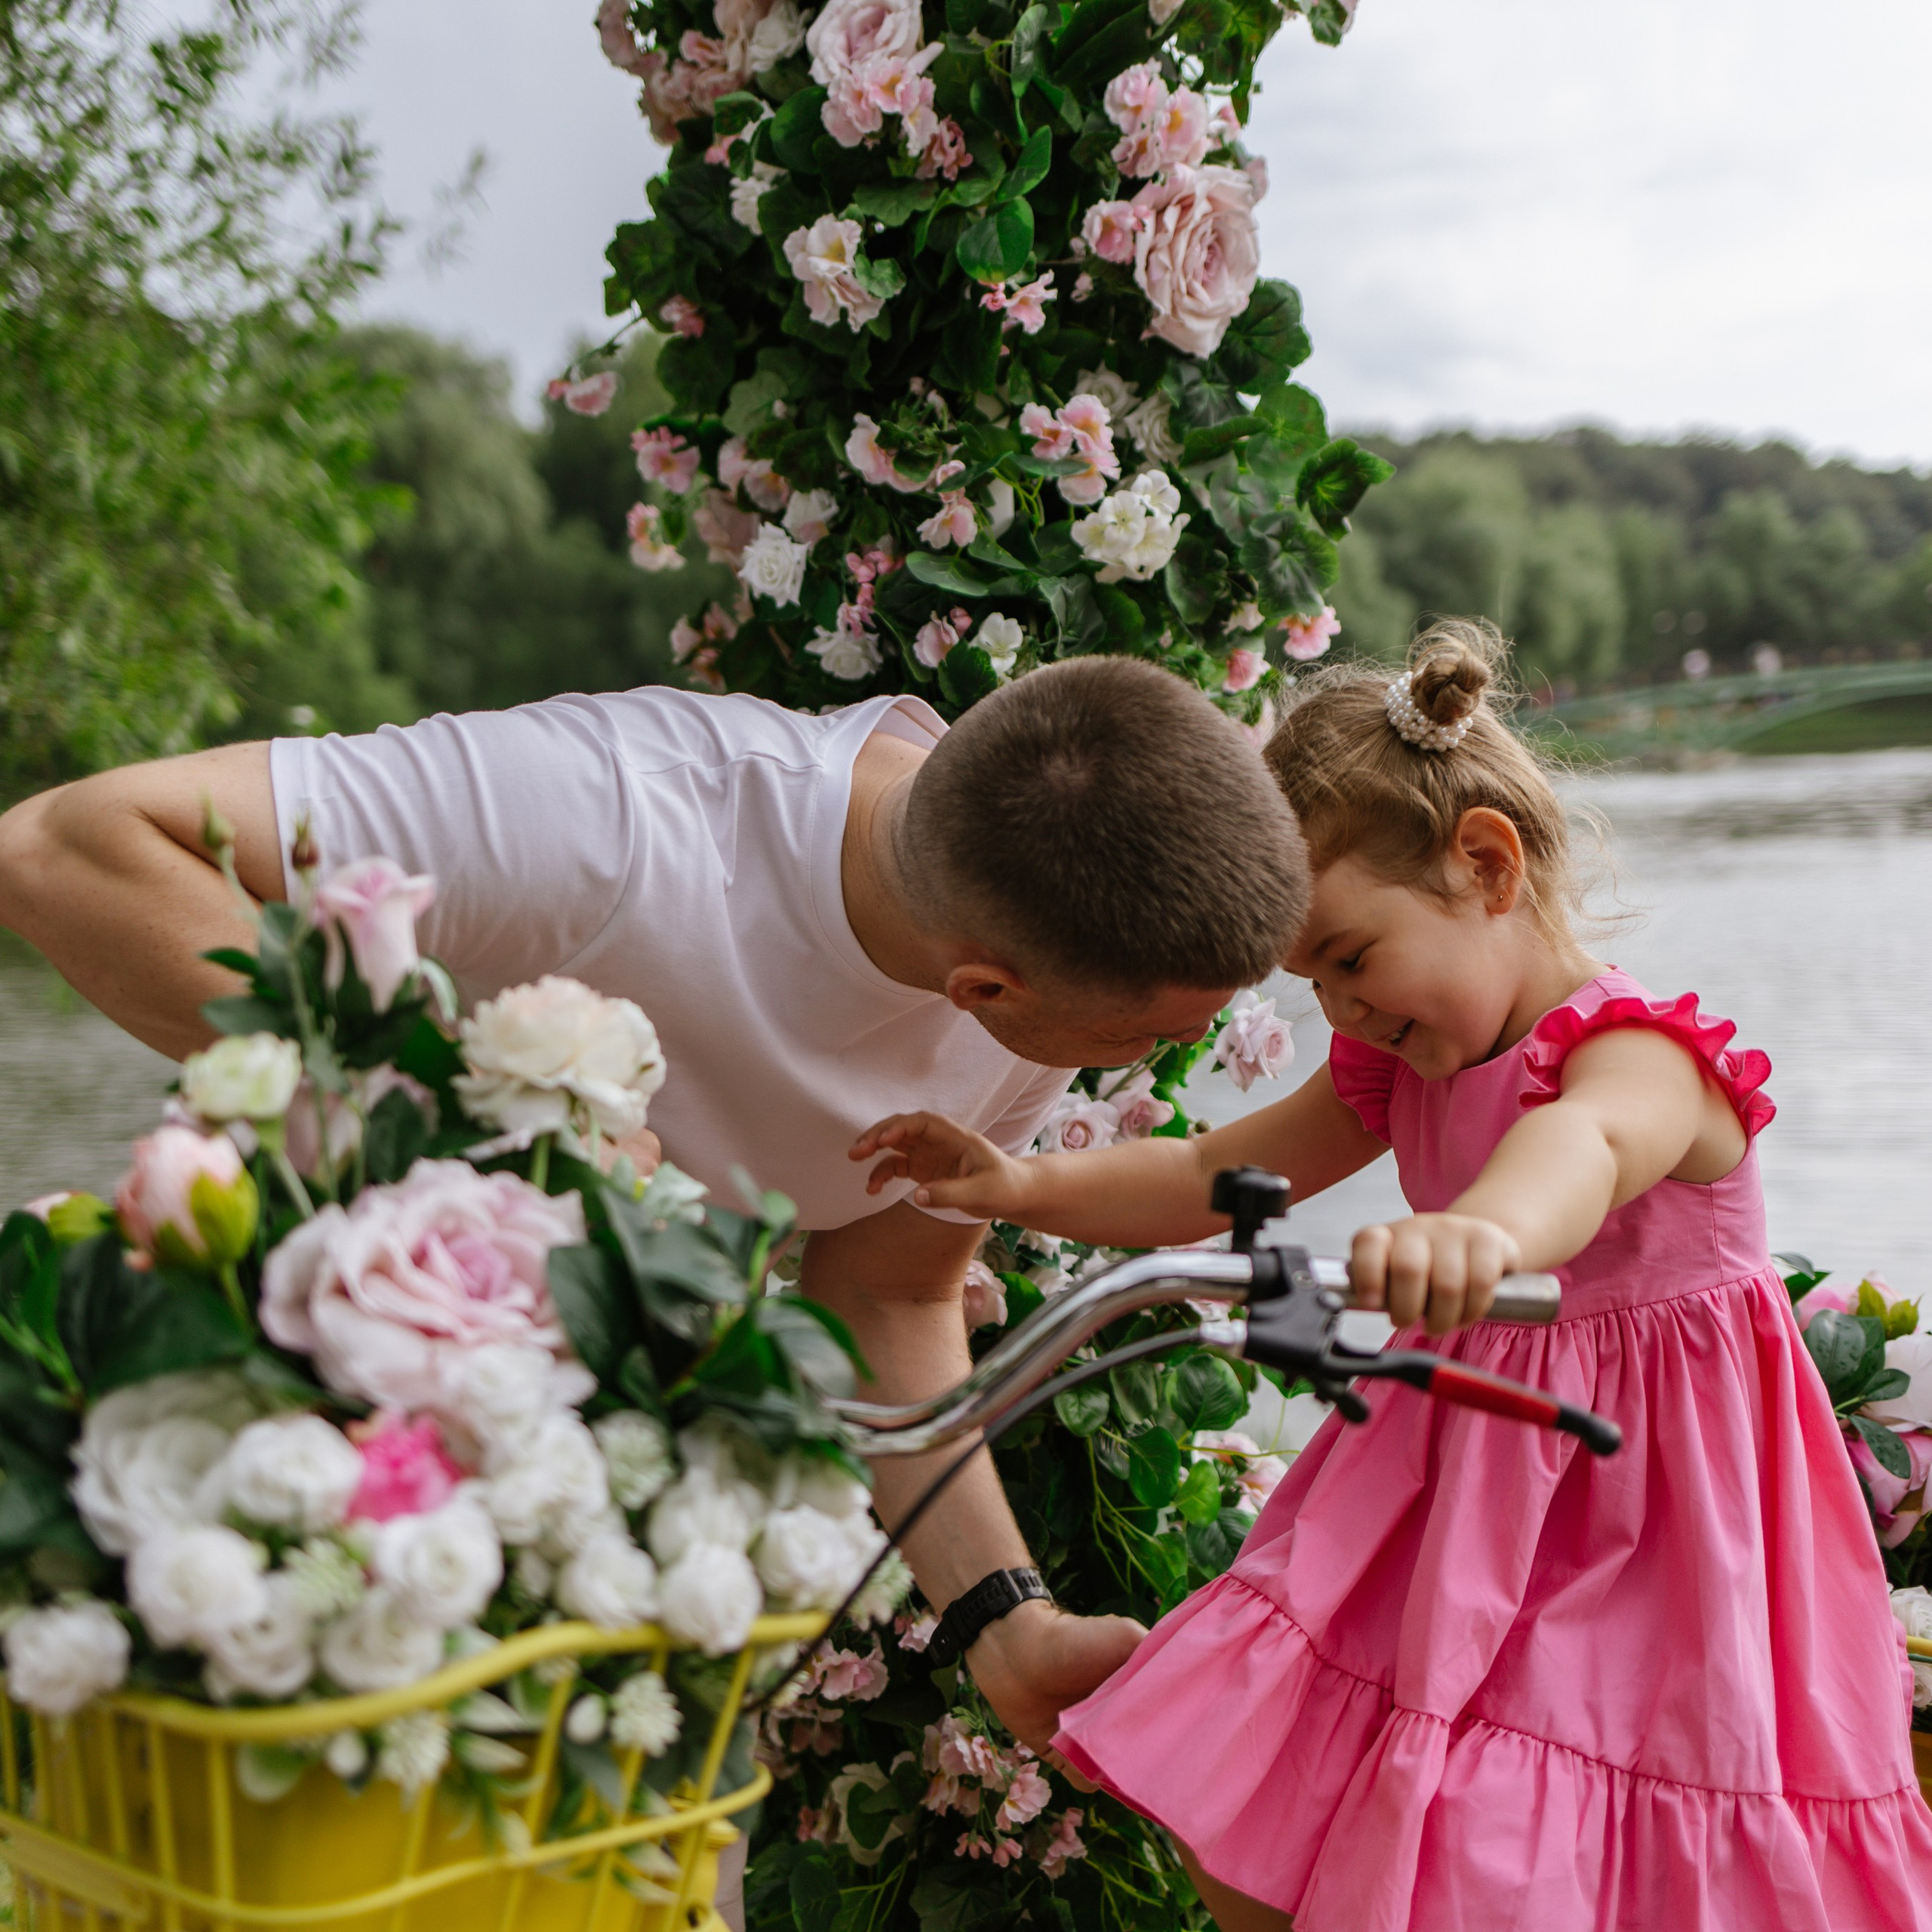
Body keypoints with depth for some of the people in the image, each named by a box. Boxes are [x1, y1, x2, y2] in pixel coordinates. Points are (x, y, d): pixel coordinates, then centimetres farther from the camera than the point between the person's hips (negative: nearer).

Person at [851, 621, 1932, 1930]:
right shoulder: (1401, 1067, 7)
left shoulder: (1645, 1055, -21)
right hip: (1459, 1514, 8)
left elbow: (1582, 1147, -46)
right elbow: (1213, 1179, 17)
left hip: (1637, 1520, -8)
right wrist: (1022, 1186, 3)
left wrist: (1483, 1229, -70)